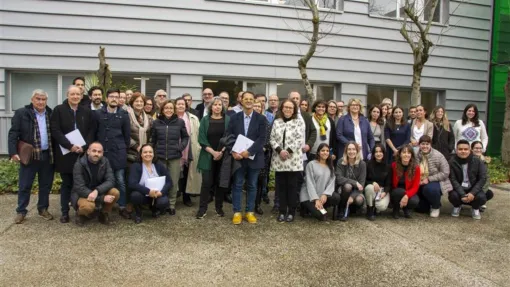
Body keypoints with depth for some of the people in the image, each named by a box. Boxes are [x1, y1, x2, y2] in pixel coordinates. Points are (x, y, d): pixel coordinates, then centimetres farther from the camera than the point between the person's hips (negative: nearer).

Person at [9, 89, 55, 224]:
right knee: (24, 186, 5)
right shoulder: (21, 113, -2)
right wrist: (13, 152, -14)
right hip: (29, 155, -3)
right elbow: (13, 133, -5)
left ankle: (43, 209, 25)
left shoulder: (51, 114, 7)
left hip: (47, 155, 3)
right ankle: (21, 211, 17)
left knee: (46, 185, 11)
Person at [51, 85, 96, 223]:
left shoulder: (87, 112, 8)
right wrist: (70, 146, -16)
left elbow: (92, 131, 3)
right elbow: (55, 130, -7)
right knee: (66, 183, 6)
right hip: (65, 153, -1)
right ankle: (65, 212, 14)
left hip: (83, 153, 1)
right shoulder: (58, 110, 1)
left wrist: (84, 147, -11)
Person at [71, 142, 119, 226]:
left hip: (99, 192, 4)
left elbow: (111, 181, -14)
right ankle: (81, 214, 1)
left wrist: (97, 191, -35)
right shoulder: (79, 164, -18)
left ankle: (104, 213, 3)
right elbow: (80, 188, -24)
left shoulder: (105, 162, -7)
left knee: (115, 193, -25)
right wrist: (102, 198, -32)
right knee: (88, 206, -37)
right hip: (82, 194, -4)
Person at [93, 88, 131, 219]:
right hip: (102, 152, 1)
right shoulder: (98, 113, 3)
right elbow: (93, 132, 7)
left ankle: (122, 207, 12)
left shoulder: (124, 114, 3)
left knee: (120, 181, 4)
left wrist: (124, 149, 7)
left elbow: (127, 134, 7)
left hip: (119, 153, 0)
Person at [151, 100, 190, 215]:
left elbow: (185, 137, 9)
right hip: (160, 156, 1)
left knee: (173, 182, 4)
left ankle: (172, 205, 16)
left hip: (175, 157, -1)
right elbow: (153, 139, 10)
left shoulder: (180, 122, 0)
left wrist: (181, 147, -5)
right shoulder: (156, 122, 3)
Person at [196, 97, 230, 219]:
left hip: (223, 156, 1)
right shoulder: (205, 120, 2)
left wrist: (222, 151, -13)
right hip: (208, 156, -1)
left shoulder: (228, 120, 2)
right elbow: (202, 139, -3)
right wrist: (213, 152, -13)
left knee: (220, 182, 7)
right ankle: (202, 208, 7)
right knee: (207, 182, -2)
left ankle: (219, 207, 18)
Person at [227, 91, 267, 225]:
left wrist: (249, 151, -18)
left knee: (252, 186, 8)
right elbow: (229, 136, 2)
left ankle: (250, 212, 19)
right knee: (237, 185, 5)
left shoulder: (261, 119, 0)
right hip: (238, 156, 0)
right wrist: (233, 152, -14)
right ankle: (237, 212, 14)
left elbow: (262, 139, -7)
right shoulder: (234, 117, 4)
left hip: (254, 157, 0)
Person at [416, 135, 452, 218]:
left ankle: (436, 207, -7)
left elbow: (445, 173, -17)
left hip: (436, 182, -4)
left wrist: (429, 179, -23)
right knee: (420, 208, 0)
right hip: (421, 185, 4)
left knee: (429, 189, -38)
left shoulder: (438, 156, -16)